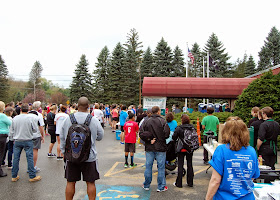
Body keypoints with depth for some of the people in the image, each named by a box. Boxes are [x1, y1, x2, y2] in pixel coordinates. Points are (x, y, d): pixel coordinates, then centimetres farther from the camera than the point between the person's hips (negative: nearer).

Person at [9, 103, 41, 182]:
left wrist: (13, 138, 22)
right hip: (28, 141, -3)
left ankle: (14, 176, 19)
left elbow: (11, 131, 7)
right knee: (30, 158, 2)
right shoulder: (31, 118, -11)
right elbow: (35, 130, -6)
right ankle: (32, 176, 7)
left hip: (17, 141, 3)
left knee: (16, 158, 10)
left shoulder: (15, 118, -1)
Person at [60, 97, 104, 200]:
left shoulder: (68, 119, -4)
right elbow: (100, 136, 3)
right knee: (90, 183, 9)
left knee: (70, 182, 13)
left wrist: (63, 151, 17)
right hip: (89, 157, -2)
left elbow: (62, 138, 5)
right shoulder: (94, 120, -10)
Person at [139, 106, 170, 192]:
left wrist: (149, 140, -4)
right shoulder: (162, 121, -9)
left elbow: (141, 134, -7)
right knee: (161, 167, 6)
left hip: (149, 148, 3)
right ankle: (161, 187, 13)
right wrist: (160, 139, 3)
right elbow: (166, 134, -13)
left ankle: (146, 185, 21)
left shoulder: (146, 121, 0)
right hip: (160, 148, -3)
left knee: (148, 166, 12)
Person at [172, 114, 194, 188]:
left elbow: (174, 137, -9)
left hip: (181, 149, -3)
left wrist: (177, 140, 11)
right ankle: (190, 183, 20)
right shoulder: (192, 127, -4)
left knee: (180, 165, 5)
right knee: (190, 165, 13)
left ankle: (179, 183, 10)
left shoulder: (179, 128, -15)